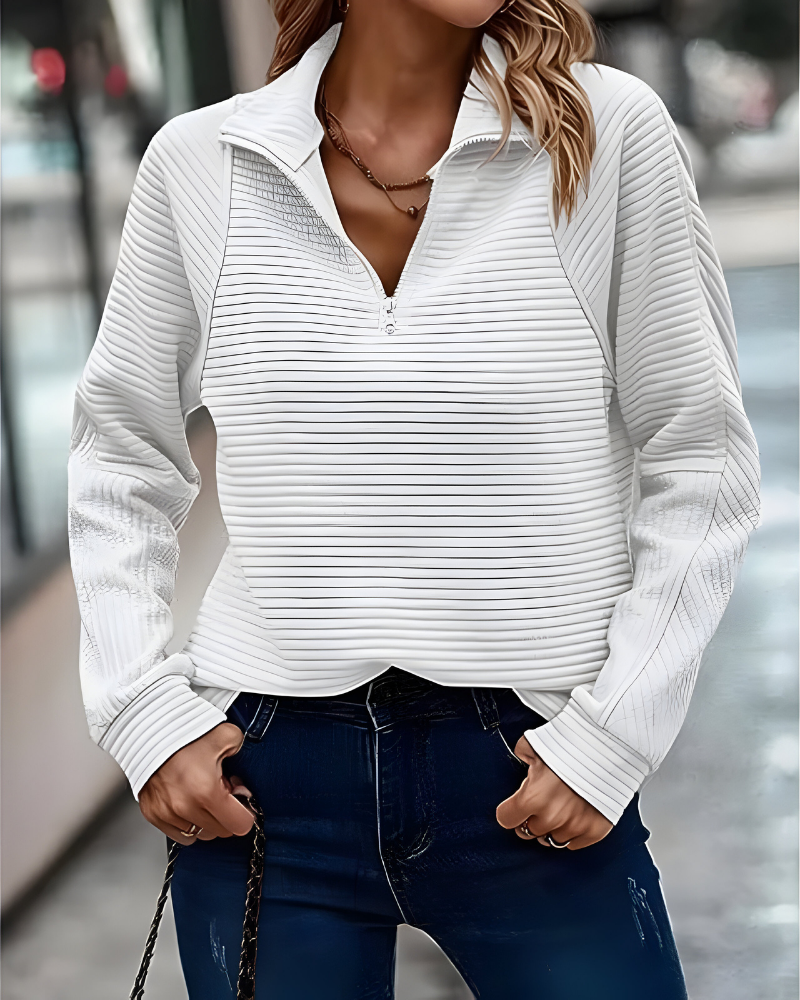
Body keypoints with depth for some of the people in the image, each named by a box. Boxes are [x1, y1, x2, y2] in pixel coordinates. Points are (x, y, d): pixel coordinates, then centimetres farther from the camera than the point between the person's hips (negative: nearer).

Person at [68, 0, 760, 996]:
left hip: (529, 779, -1)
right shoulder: (200, 161, 1)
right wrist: (145, 710, 1)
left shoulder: (608, 132, -4)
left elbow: (700, 463, 0)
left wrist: (611, 733, -6)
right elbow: (120, 460, 11)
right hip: (262, 776, 1)